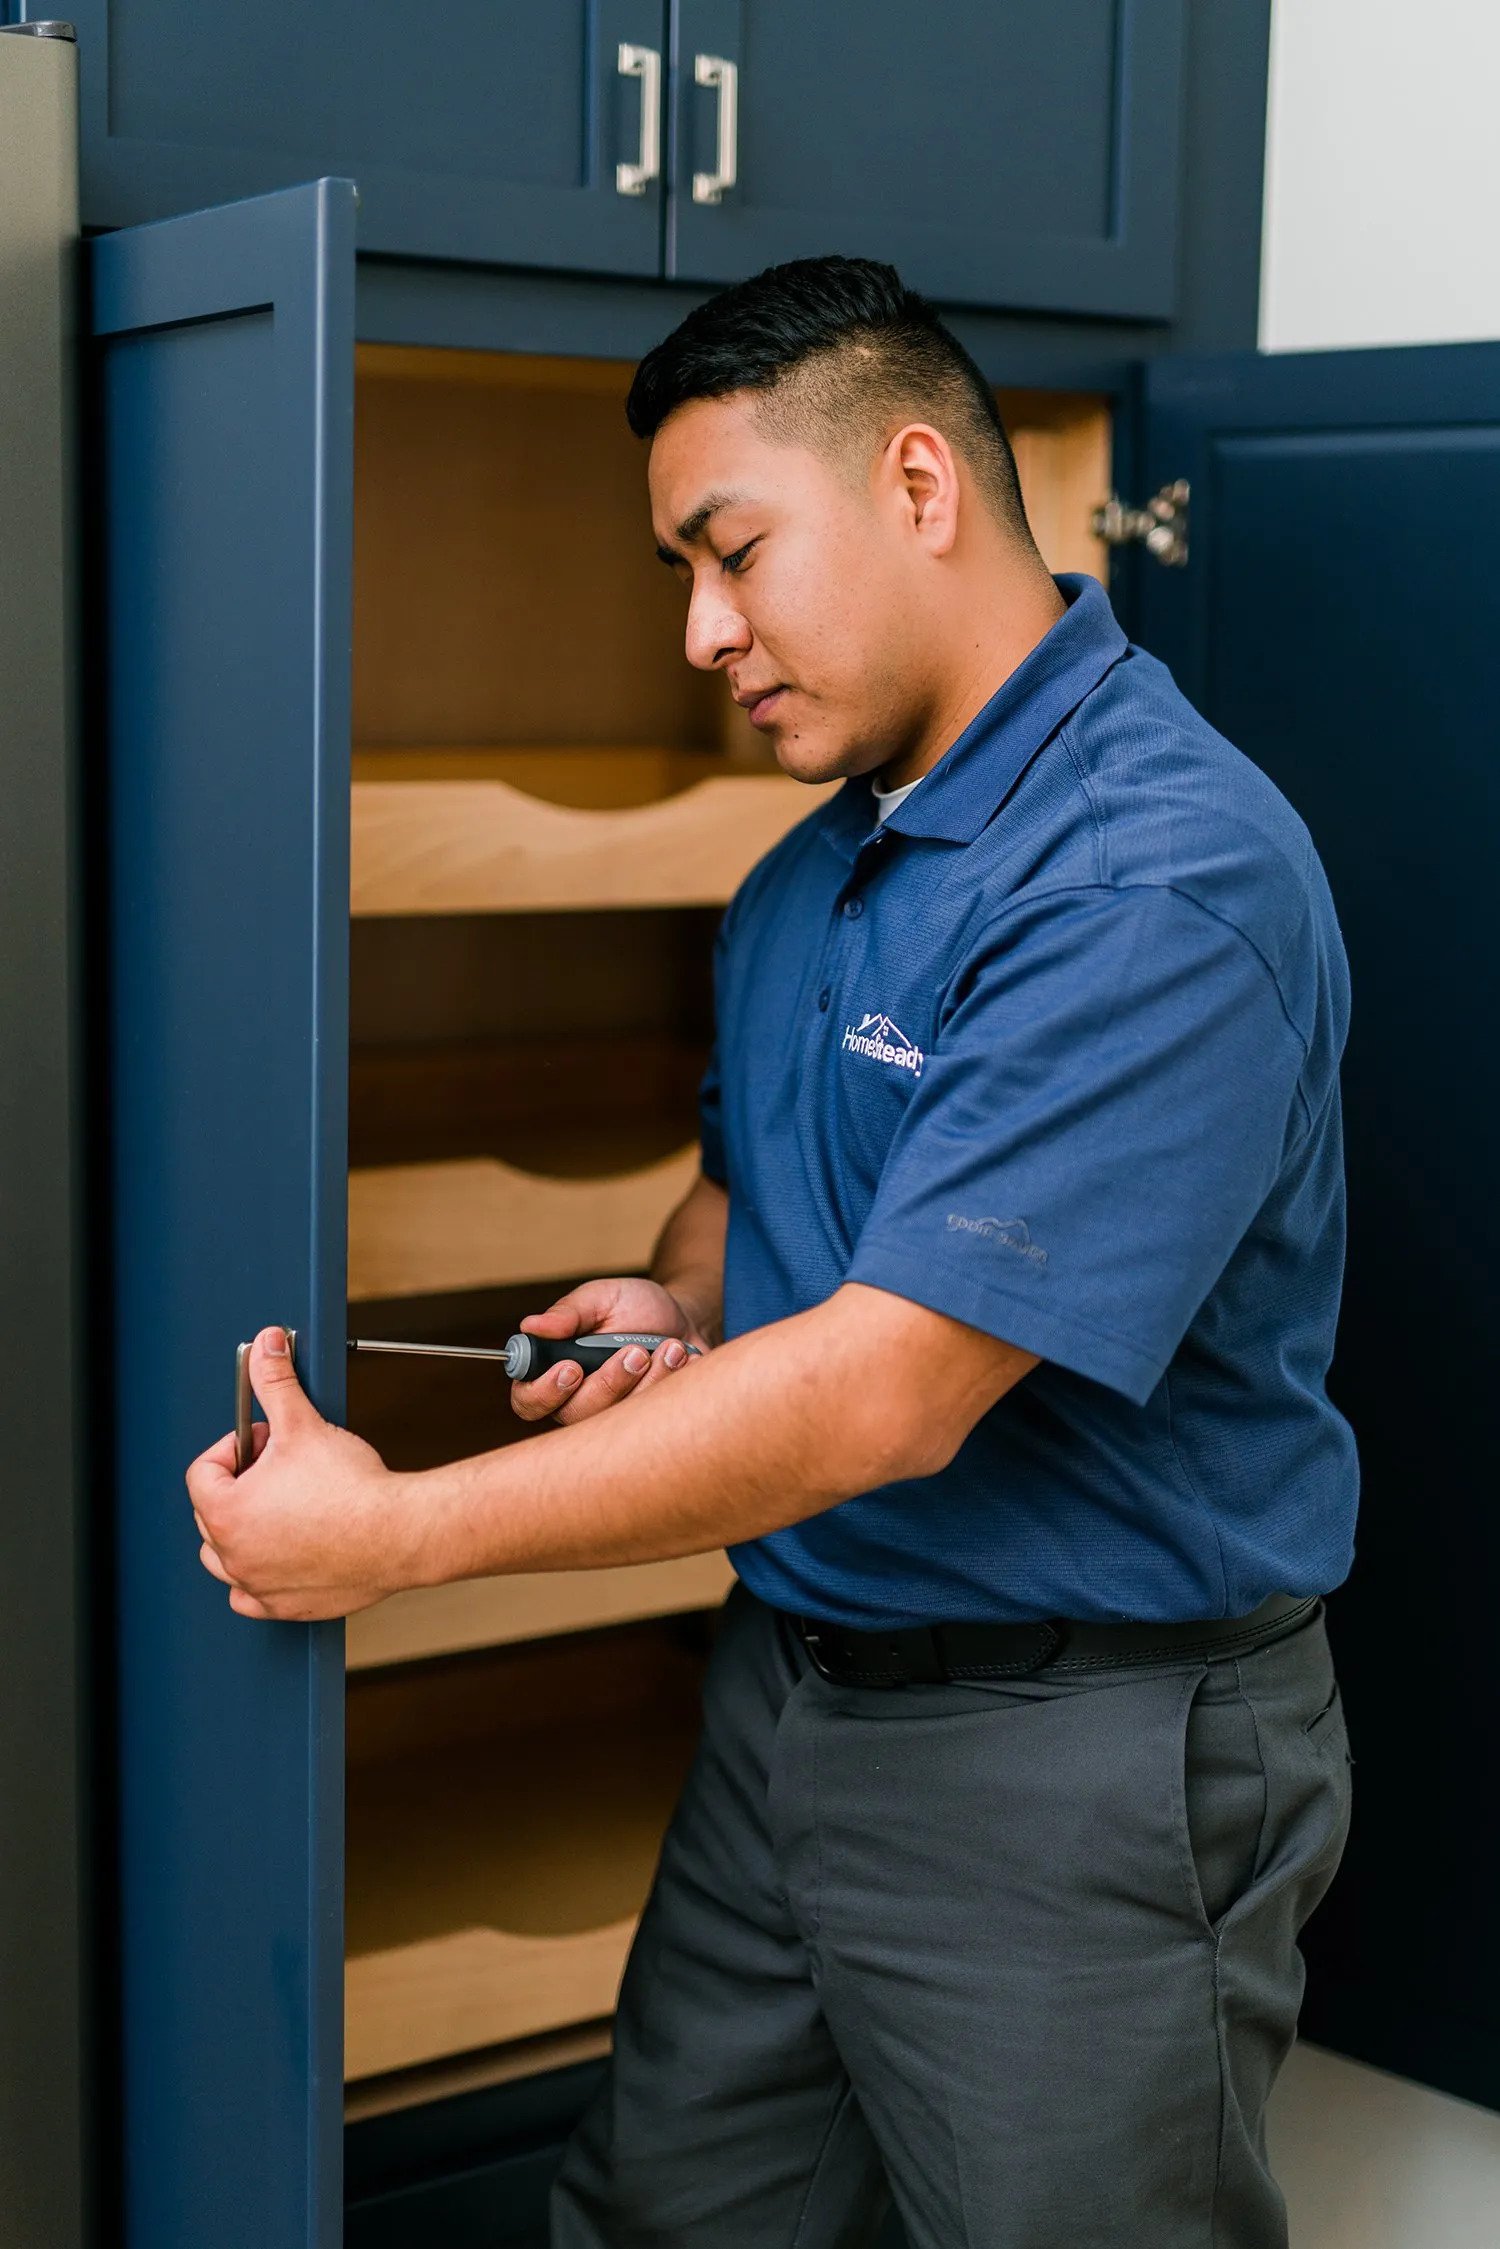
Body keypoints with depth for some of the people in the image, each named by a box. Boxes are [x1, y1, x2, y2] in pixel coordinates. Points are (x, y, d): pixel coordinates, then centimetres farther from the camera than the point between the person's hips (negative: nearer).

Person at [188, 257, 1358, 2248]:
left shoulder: (1161, 877, -23)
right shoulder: (809, 873, 8)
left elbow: (893, 1392, -27)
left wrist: (394, 1531, -22)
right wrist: (675, 1303, -2)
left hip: (1076, 1763, -8)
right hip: (790, 1692, 8)